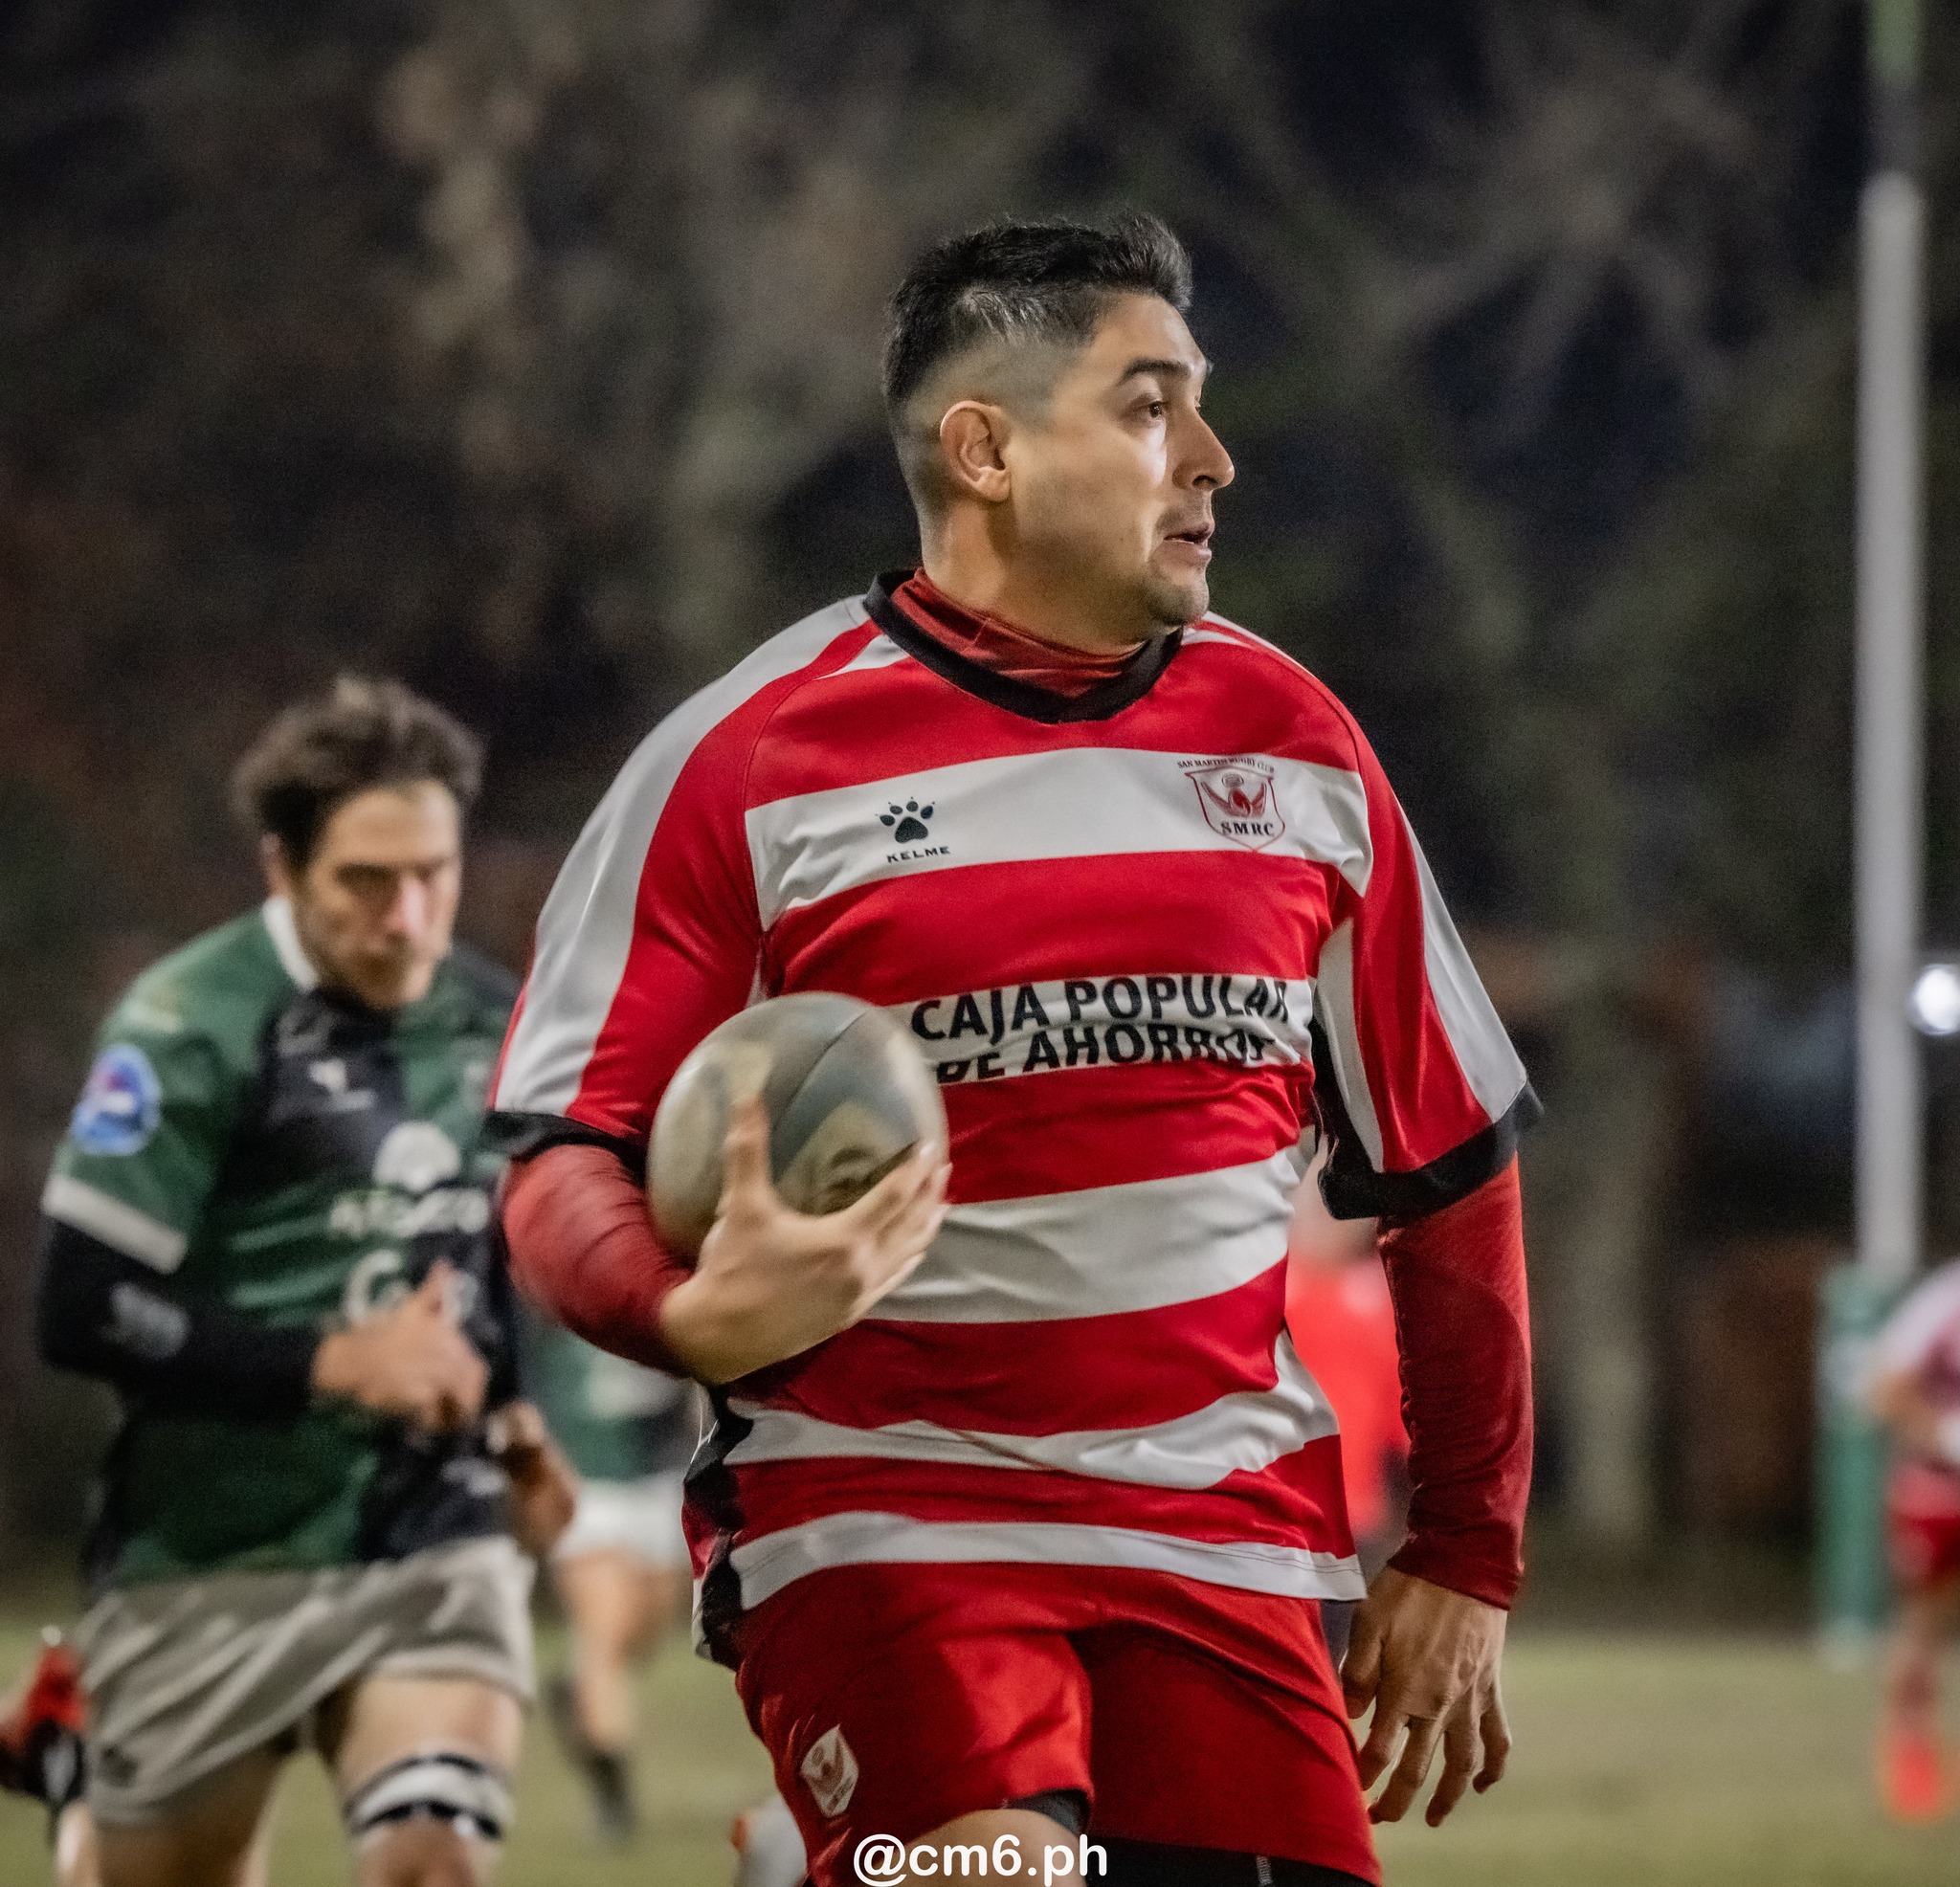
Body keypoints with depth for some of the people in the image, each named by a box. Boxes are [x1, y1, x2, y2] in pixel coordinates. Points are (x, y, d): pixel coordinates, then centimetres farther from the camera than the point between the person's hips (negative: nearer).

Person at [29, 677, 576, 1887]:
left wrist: (504, 1411, 9)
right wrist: (333, 1366, -21)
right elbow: (82, 1315, -16)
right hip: (214, 1570, -3)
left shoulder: (491, 1024, 8)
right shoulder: (193, 1028, -11)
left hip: (439, 1547, 3)